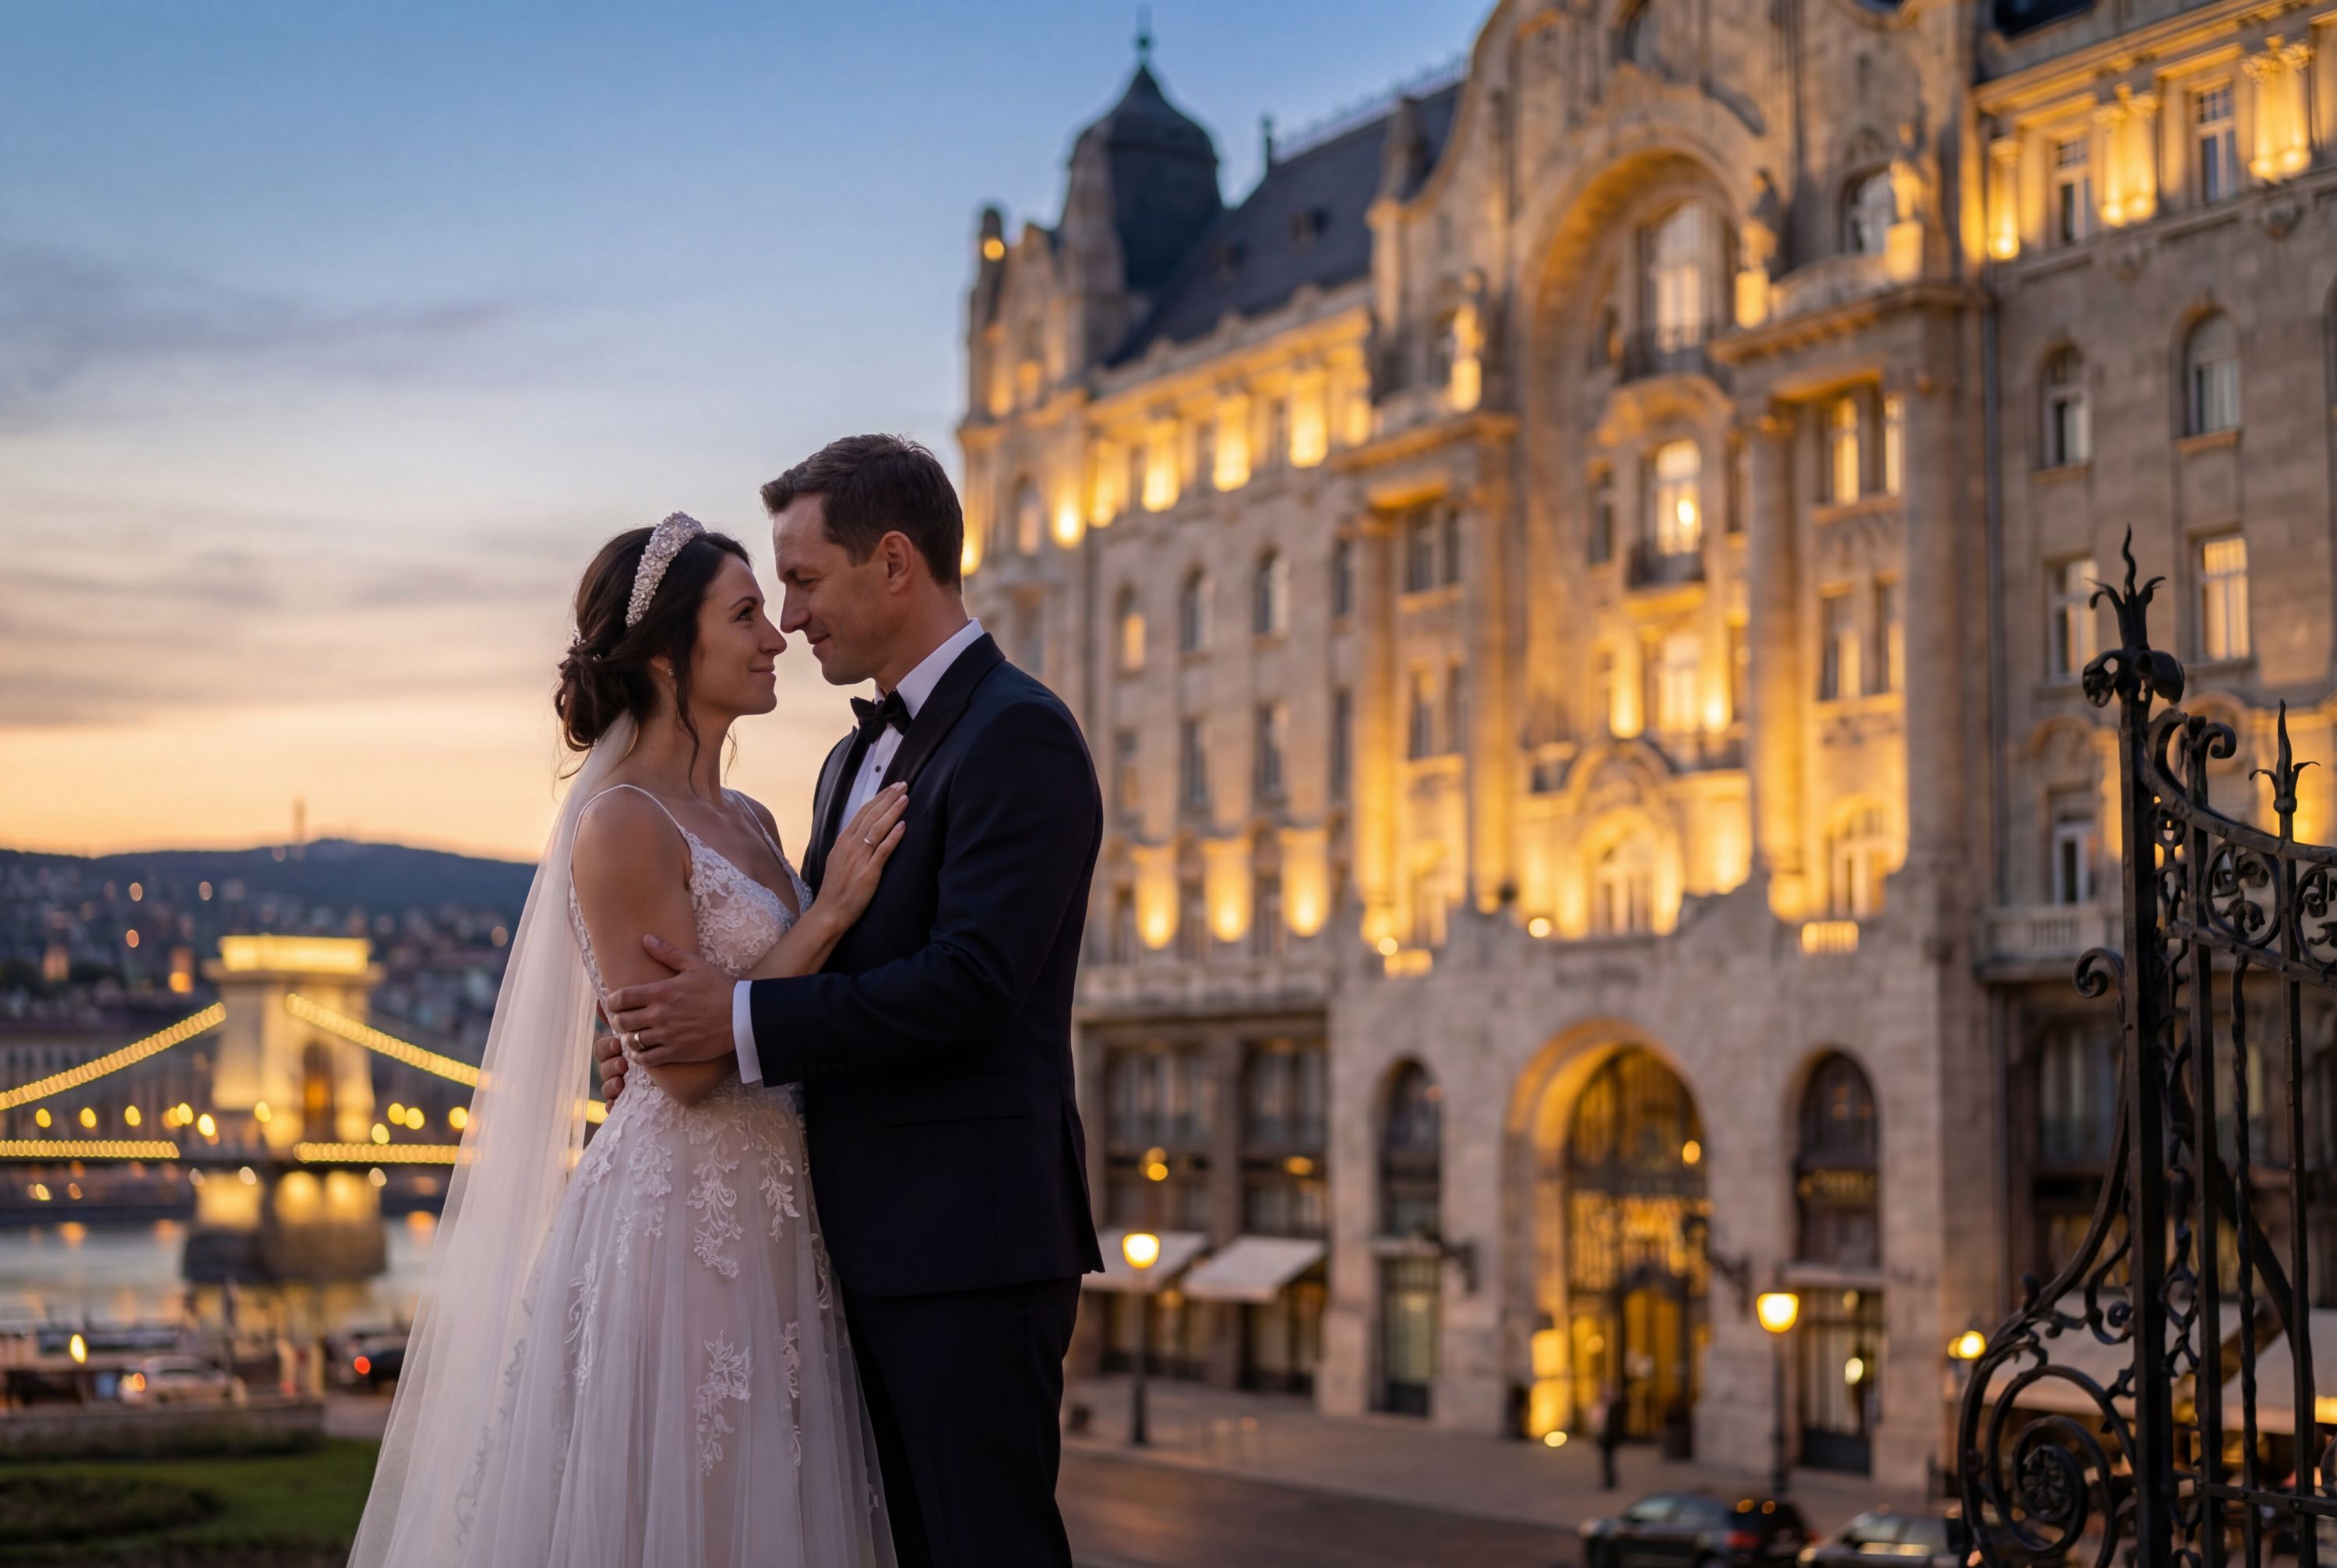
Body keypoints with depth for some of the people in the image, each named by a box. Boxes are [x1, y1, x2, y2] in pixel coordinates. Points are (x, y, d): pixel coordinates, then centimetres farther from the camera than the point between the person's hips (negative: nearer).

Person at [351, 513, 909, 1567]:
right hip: (673, 1226, -8)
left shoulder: (747, 822, 13)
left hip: (764, 1233, 8)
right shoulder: (622, 822, -12)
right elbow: (683, 1061, -18)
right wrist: (830, 911, -15)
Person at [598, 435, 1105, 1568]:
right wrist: (678, 1027, 2)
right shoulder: (856, 759, 19)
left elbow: (969, 980, -21)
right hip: (873, 1241, 9)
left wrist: (745, 1022, -18)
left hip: (971, 1238, -9)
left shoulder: (1017, 735, -12)